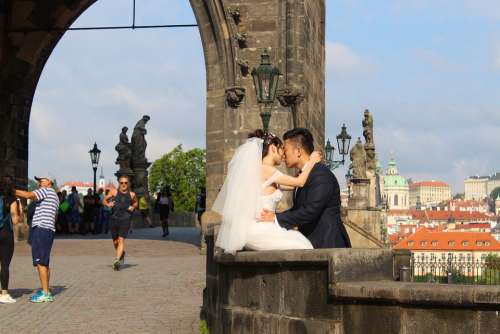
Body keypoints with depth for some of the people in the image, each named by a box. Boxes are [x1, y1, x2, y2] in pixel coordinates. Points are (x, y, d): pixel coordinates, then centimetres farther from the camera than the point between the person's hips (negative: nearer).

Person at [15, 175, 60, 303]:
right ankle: (46, 292, 13)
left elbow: (28, 195, -18)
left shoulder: (46, 190, -4)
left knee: (40, 262, -12)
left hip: (41, 229, -10)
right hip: (48, 230, 10)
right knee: (44, 263, 11)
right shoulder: (54, 196, 26)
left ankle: (45, 293, -15)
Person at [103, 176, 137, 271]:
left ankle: (117, 260, -23)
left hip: (125, 219, -2)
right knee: (115, 242, 11)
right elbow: (105, 200, 12)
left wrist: (133, 207, 2)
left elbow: (135, 202, 23)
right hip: (114, 219, 2)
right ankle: (122, 254, 41)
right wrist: (108, 204, -10)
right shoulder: (114, 192, 3)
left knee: (121, 240, -16)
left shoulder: (131, 194, 5)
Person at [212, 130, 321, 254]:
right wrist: (312, 161, 8)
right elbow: (299, 182, -6)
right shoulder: (265, 169, -10)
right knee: (300, 248, -15)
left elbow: (292, 185, 24)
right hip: (258, 231, -9)